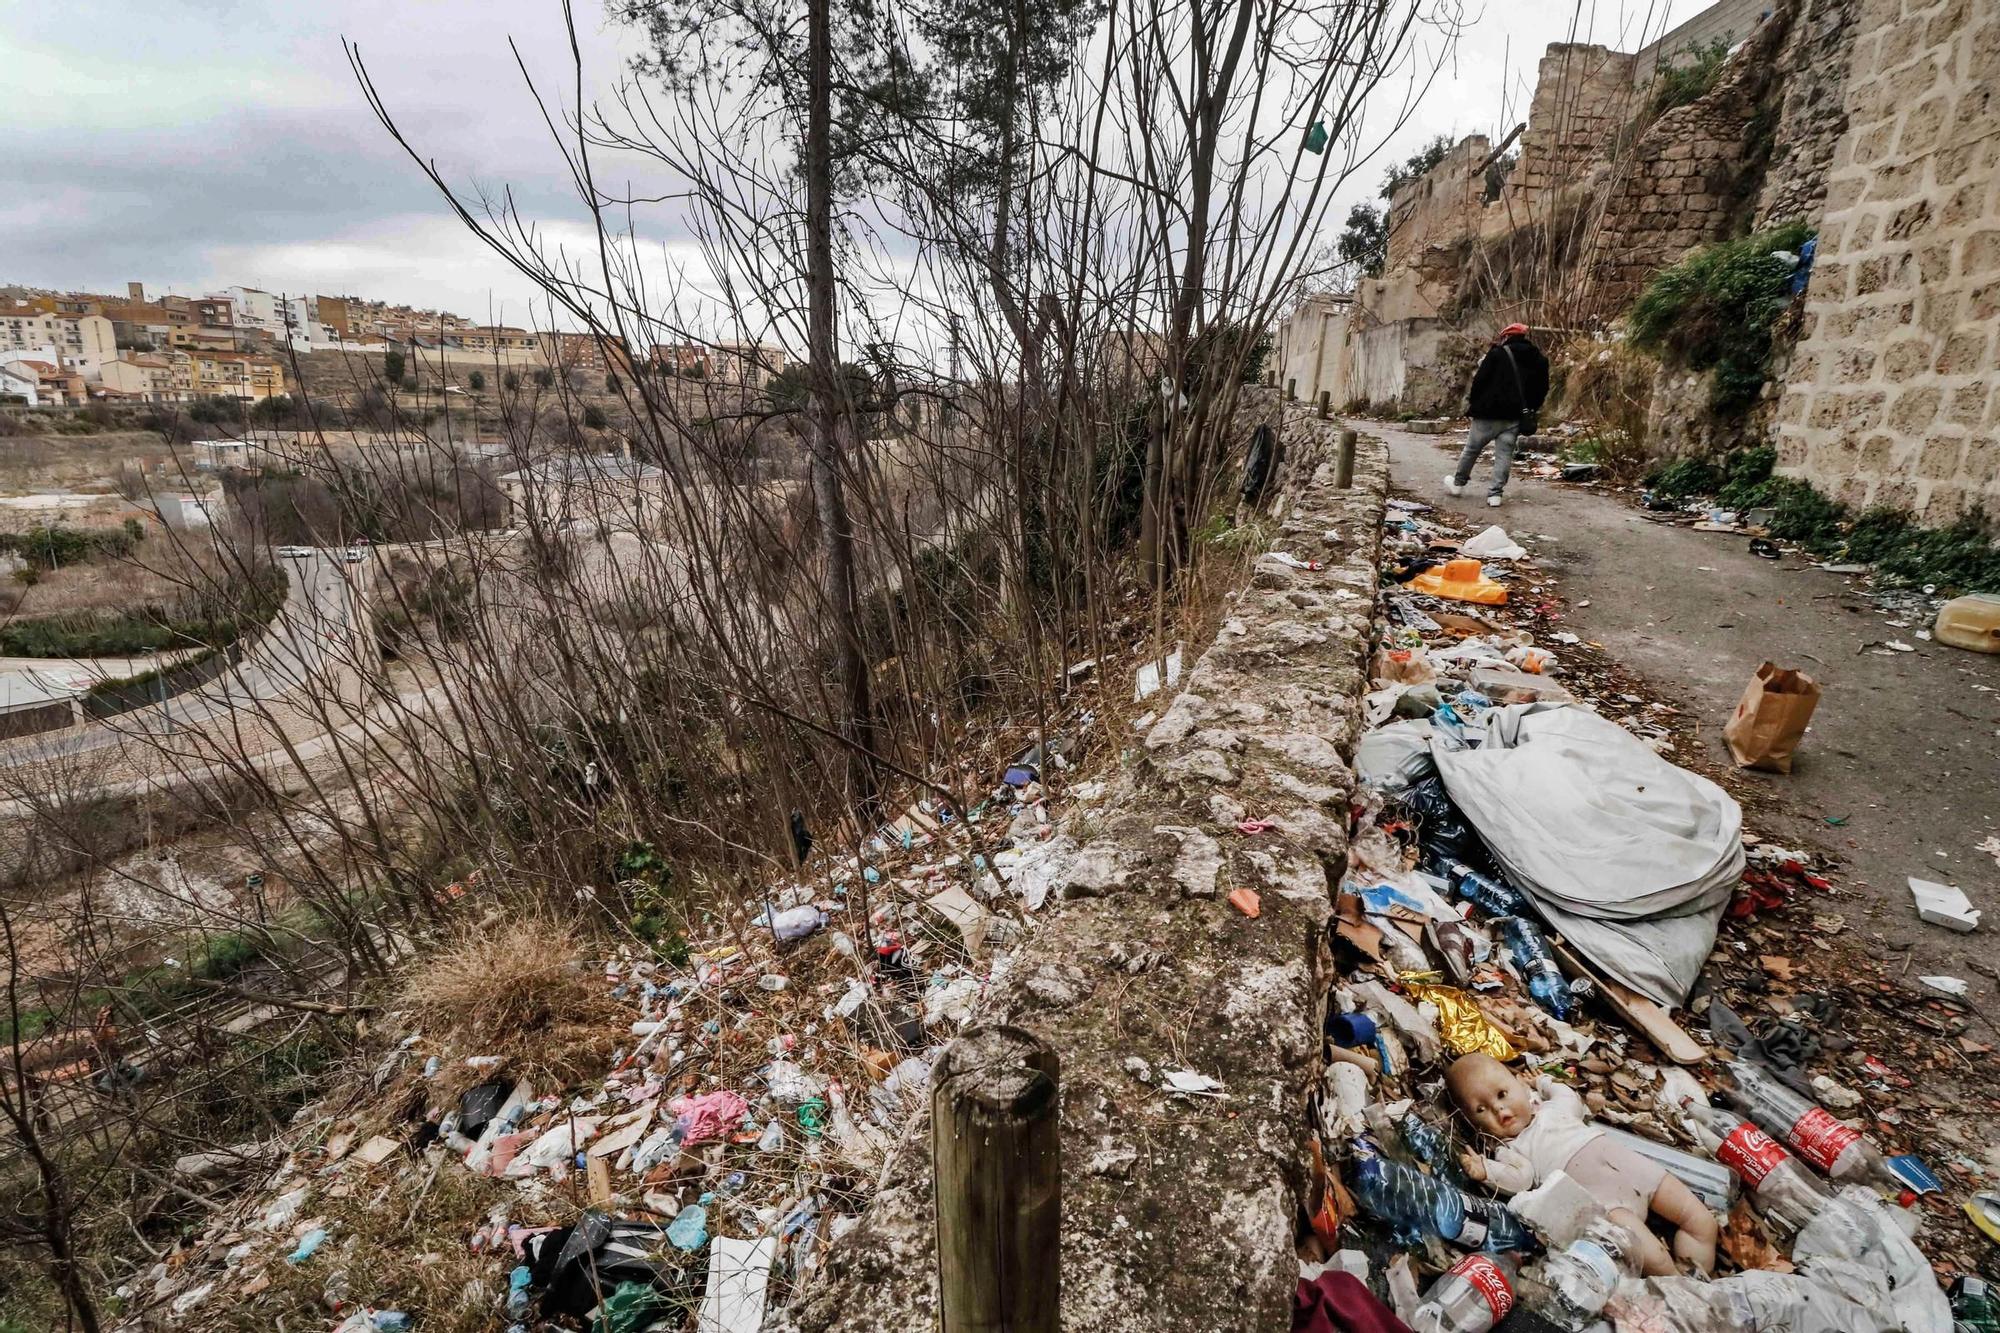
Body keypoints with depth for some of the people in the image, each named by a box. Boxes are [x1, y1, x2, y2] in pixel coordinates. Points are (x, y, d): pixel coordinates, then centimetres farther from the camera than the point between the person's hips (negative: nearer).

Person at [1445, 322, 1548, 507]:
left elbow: (1480, 380, -10)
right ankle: (1495, 493, -1)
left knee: (1472, 449, 11)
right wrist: (1529, 410, 19)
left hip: (1490, 413, -4)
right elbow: (1542, 389, 13)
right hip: (1515, 417, 4)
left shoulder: (1497, 354, -6)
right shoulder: (1539, 360, 11)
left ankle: (1458, 483, 25)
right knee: (1504, 453, 4)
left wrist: (1472, 402, 2)